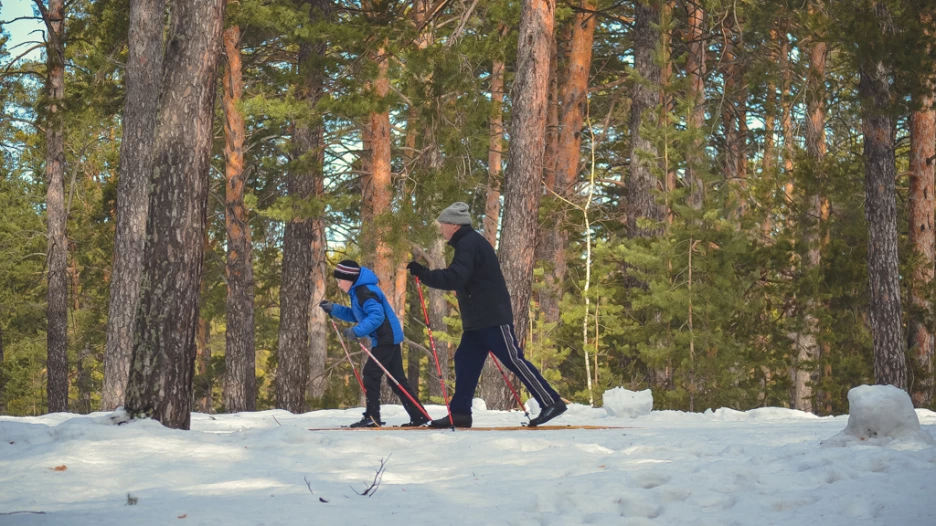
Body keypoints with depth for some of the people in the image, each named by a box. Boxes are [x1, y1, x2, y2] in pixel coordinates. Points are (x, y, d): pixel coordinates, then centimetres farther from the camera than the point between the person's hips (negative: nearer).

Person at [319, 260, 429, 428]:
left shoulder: (364, 292, -18)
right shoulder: (358, 291, 15)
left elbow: (376, 316, -27)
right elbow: (356, 315, 25)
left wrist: (357, 331, -32)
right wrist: (333, 309, 17)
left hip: (386, 338, -11)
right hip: (390, 338, 11)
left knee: (370, 375, -8)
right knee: (397, 379, 11)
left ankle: (372, 417, -7)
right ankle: (418, 416, 11)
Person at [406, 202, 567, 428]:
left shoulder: (468, 244, -14)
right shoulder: (470, 242, 19)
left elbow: (454, 278, -25)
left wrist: (422, 274, -21)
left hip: (492, 317, -11)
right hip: (478, 319, 11)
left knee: (514, 360, -9)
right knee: (465, 361, 7)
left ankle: (551, 402, -7)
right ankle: (460, 412, 6)